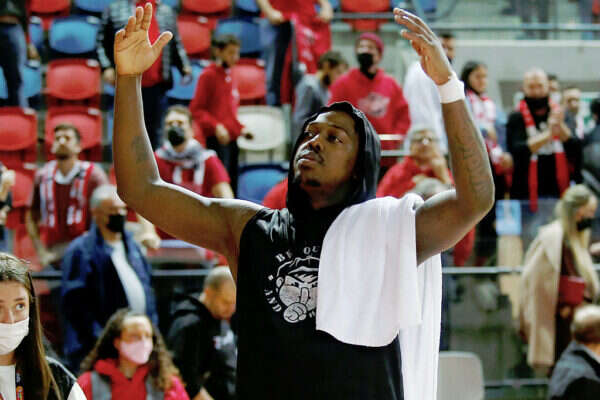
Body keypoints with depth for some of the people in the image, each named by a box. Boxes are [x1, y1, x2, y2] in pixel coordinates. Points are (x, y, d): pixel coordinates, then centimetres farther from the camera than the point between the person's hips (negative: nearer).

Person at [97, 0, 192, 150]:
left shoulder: (167, 12, 15)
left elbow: (176, 44, 18)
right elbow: (101, 41, 7)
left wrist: (184, 66, 3)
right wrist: (106, 67, -5)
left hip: (157, 83, 2)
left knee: (155, 130, 8)